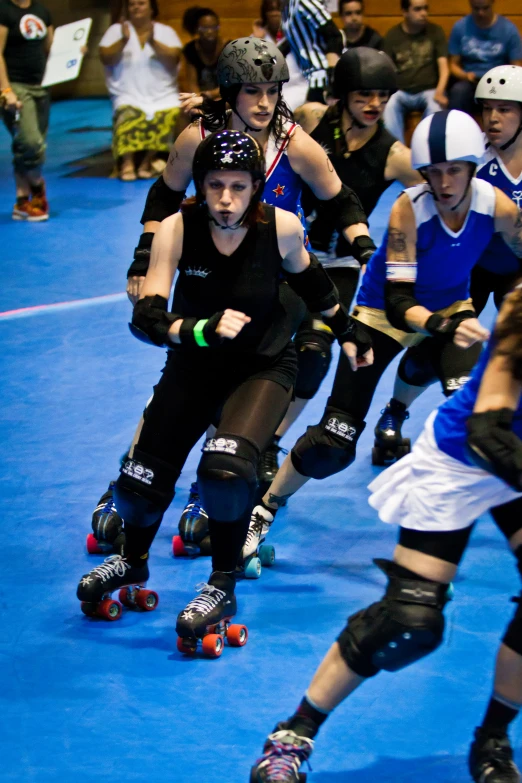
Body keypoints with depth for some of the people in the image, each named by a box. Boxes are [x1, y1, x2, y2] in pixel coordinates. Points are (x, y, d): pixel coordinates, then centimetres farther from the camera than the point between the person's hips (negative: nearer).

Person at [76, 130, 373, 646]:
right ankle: (134, 561, 40)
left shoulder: (281, 227, -20)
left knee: (226, 469, -29)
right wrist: (203, 328, -43)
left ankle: (223, 588, -4)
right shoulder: (177, 229, -21)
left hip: (263, 367, -2)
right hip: (193, 365, 2)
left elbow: (306, 276, 4)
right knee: (140, 482, 2)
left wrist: (345, 330, 13)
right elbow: (145, 319, -26)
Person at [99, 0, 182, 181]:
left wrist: (153, 42, -18)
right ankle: (127, 163, -40)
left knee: (172, 116, -30)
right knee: (128, 115, -34)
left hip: (163, 96, 1)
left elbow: (174, 59, -5)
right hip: (129, 96, -1)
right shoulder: (116, 30, 10)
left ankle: (148, 161, -24)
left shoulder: (165, 31, 11)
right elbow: (106, 58, -2)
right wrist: (123, 40, -17)